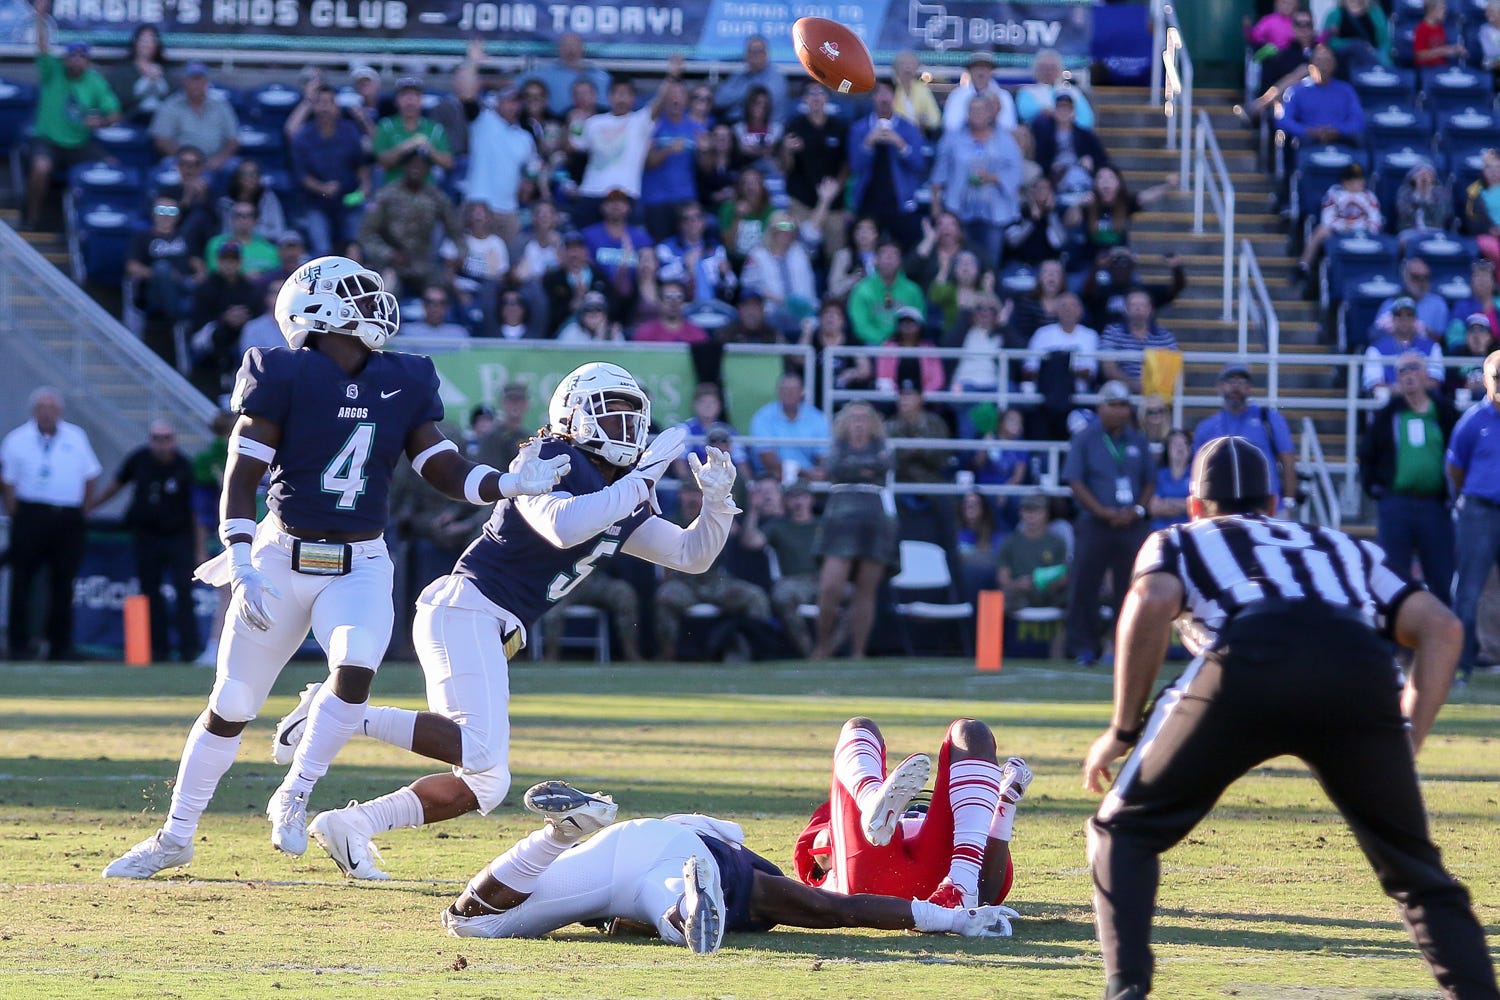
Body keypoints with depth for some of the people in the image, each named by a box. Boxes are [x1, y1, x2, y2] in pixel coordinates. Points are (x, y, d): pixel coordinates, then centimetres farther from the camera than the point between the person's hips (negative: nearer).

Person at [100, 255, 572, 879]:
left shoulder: (403, 384, 2)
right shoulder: (284, 376, -11)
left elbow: (445, 472, 3)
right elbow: (241, 476, -12)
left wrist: (511, 483, -15)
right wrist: (241, 566, -21)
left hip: (360, 566, 2)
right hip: (283, 558, -2)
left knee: (356, 671, -25)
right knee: (231, 705, 5)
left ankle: (293, 798, -2)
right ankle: (175, 838, 22)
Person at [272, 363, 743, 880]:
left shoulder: (623, 506, 18)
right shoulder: (551, 463, -8)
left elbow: (691, 555, 21)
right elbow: (564, 527, -28)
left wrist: (717, 501, 3)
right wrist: (641, 480, -21)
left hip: (491, 632, 10)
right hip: (466, 609, -10)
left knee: (485, 784, 8)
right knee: (482, 754, -26)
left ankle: (348, 825, 10)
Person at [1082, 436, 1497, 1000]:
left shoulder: (1177, 543, 32)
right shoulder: (1344, 548, 40)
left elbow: (1152, 604, 7)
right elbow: (1440, 627, 24)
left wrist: (1123, 730, 13)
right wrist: (1405, 745, 23)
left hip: (1247, 663, -2)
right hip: (1362, 672, 2)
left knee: (1125, 833, 15)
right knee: (1414, 871, 19)